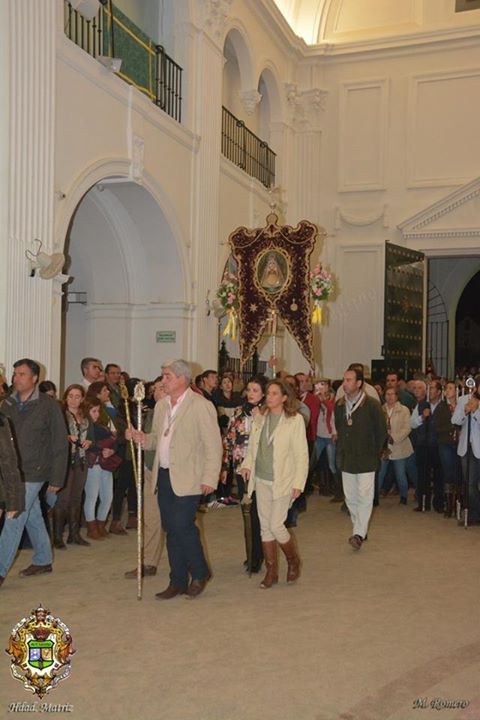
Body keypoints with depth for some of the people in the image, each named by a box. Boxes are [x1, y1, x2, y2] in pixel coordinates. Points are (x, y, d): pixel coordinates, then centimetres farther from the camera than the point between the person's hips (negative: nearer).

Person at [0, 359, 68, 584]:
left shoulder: (49, 405, -8)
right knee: (33, 518, 17)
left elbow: (60, 444, -7)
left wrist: (57, 478, -9)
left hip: (33, 472, -5)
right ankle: (43, 561, 31)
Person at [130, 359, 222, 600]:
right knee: (171, 529, 10)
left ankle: (200, 573, 13)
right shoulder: (161, 406, 12)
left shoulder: (201, 406, -10)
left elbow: (213, 445, -11)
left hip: (187, 478, -7)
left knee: (182, 525, -10)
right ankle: (178, 581, 21)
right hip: (164, 476, 7)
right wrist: (142, 438, -1)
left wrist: (210, 479, -16)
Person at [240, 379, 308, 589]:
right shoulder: (260, 418, 6)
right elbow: (252, 446, 14)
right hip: (261, 480, 5)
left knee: (276, 526, -7)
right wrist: (247, 464, -2)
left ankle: (293, 561, 21)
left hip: (283, 481, -5)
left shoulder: (295, 420, -9)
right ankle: (271, 571, 23)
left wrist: (298, 483, -11)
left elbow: (301, 454, -9)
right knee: (265, 526, 9)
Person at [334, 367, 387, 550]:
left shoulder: (372, 405, -10)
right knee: (350, 498, 9)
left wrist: (373, 453, 0)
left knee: (364, 497, -7)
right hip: (346, 460, 5)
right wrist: (341, 452, 14)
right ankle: (360, 529, 22)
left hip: (366, 460, -5)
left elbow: (382, 432, -3)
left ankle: (359, 534, -5)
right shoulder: (339, 405, 6)